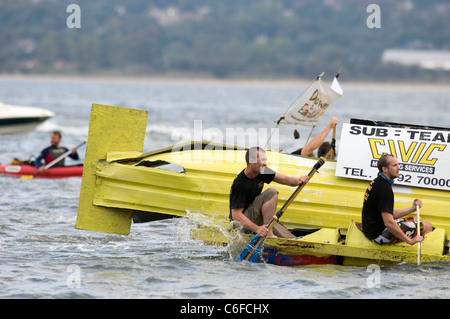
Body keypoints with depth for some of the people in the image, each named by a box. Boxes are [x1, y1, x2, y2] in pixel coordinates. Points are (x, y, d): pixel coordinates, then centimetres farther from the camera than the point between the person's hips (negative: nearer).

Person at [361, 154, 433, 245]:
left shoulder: (376, 182, 11)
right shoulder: (384, 188, -22)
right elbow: (389, 223, -29)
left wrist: (412, 209, 9)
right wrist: (409, 241, -22)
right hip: (378, 234, -11)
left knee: (417, 220, 23)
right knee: (427, 226, -7)